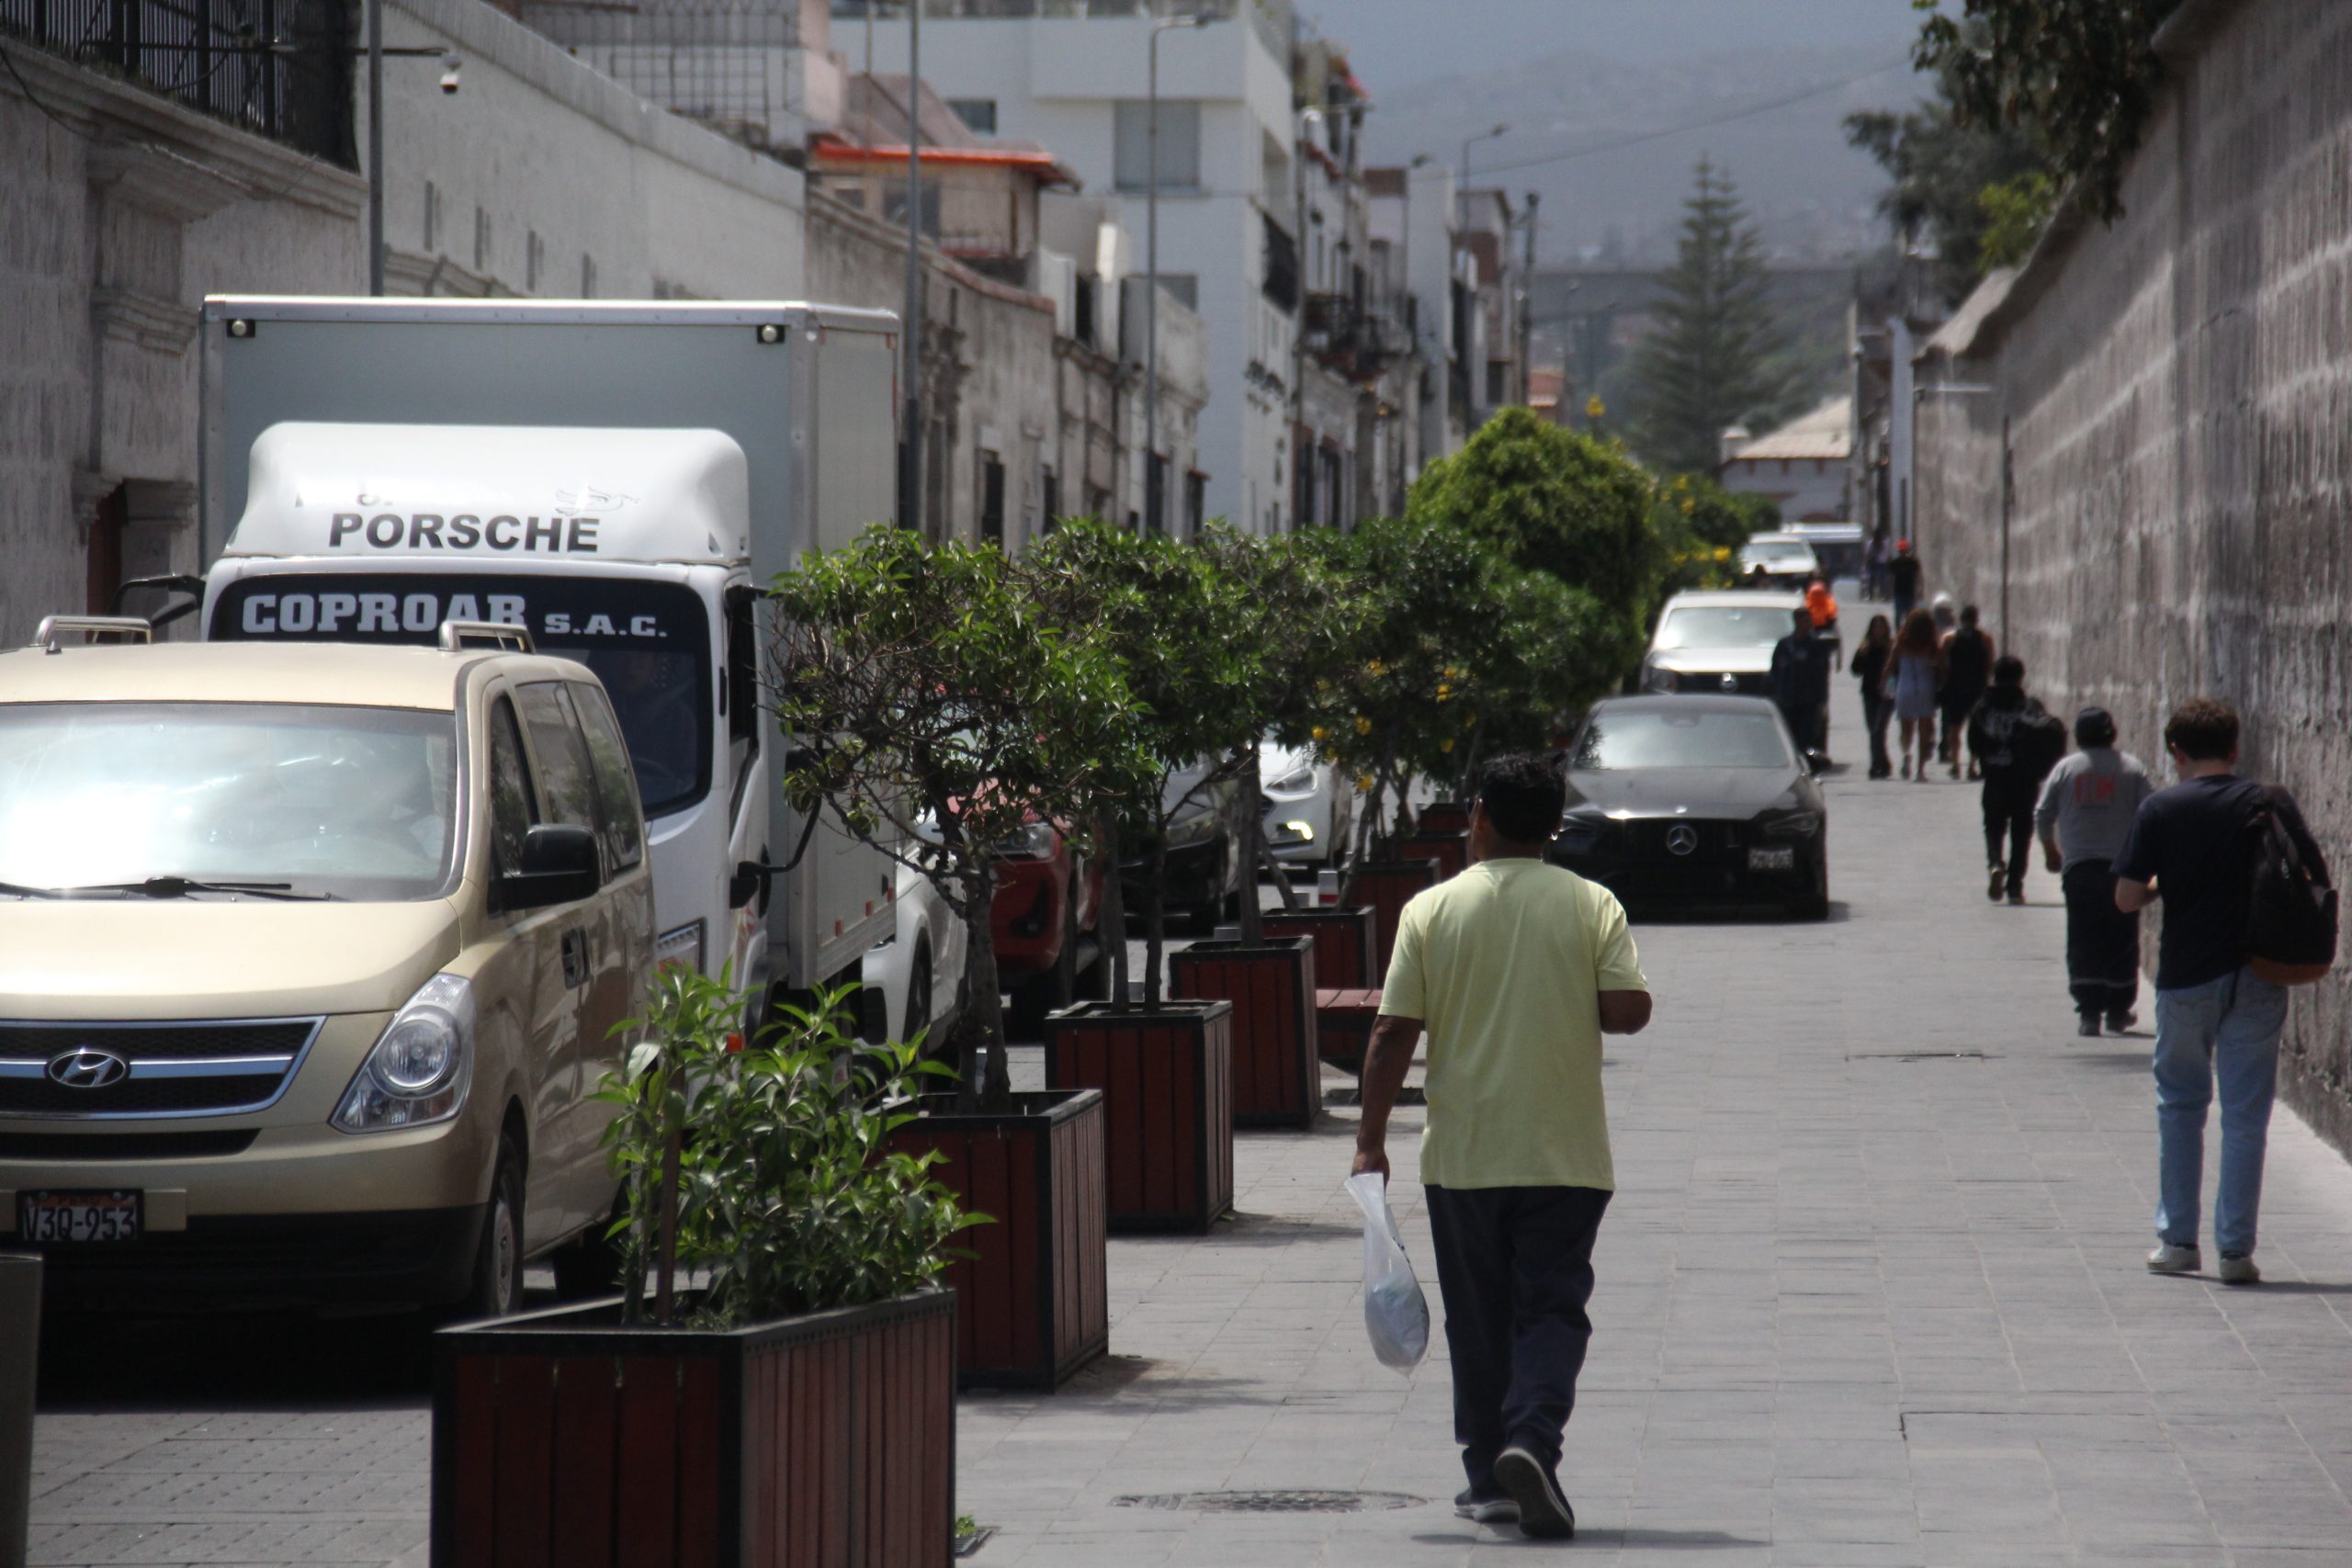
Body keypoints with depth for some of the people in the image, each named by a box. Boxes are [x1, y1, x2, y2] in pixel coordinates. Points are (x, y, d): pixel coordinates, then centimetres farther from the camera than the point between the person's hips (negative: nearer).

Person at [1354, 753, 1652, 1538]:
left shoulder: (1432, 910, -3)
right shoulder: (1592, 906, -3)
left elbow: (1394, 1032, -5)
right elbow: (1629, 1009, -10)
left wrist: (1371, 1138, 1)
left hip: (1462, 1156, 1)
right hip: (1565, 1153, -1)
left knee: (1479, 1320, 12)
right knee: (1552, 1309, 2)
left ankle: (1490, 1480, 15)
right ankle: (1532, 1437, -22)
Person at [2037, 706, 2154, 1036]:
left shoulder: (2066, 768, 5)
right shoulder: (2131, 768, 4)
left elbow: (2043, 815, 6)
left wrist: (2051, 852, 22)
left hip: (2079, 865, 0)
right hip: (2123, 866, 0)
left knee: (2083, 943, 2)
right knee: (2122, 941, 9)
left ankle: (2088, 1011, -6)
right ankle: (2118, 1010, 12)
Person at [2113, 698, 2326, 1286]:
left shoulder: (2159, 809, -5)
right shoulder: (2271, 804, -3)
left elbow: (2127, 897, -8)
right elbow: (2316, 880, -3)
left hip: (2185, 975, 0)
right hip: (2258, 975, 0)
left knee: (2180, 1104, 16)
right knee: (2246, 1114, 4)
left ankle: (2177, 1238, 17)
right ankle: (2236, 1248, 3)